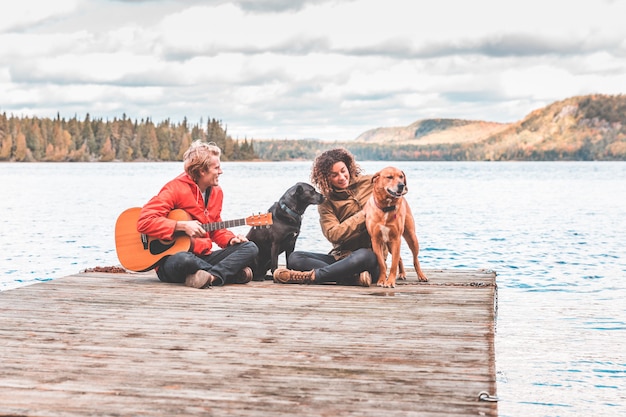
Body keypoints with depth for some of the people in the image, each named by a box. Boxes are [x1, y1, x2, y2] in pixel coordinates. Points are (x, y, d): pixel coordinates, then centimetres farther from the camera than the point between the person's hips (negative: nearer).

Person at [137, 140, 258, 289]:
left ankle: (211, 276, -31)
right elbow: (144, 222, -21)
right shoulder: (176, 189, -12)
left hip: (203, 257, 7)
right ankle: (232, 271, -23)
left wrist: (231, 239, 1)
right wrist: (182, 226, -24)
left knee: (250, 248, -10)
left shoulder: (216, 192, 11)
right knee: (183, 259, -44)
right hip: (171, 258, -7)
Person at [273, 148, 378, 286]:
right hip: (340, 257, 3)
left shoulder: (369, 183, 7)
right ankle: (354, 277, -33)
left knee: (363, 256, -40)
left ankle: (309, 276, -29)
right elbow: (334, 235, -8)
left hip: (370, 254, -3)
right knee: (295, 258, -17)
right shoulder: (326, 203, 7)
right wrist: (364, 214, -11)